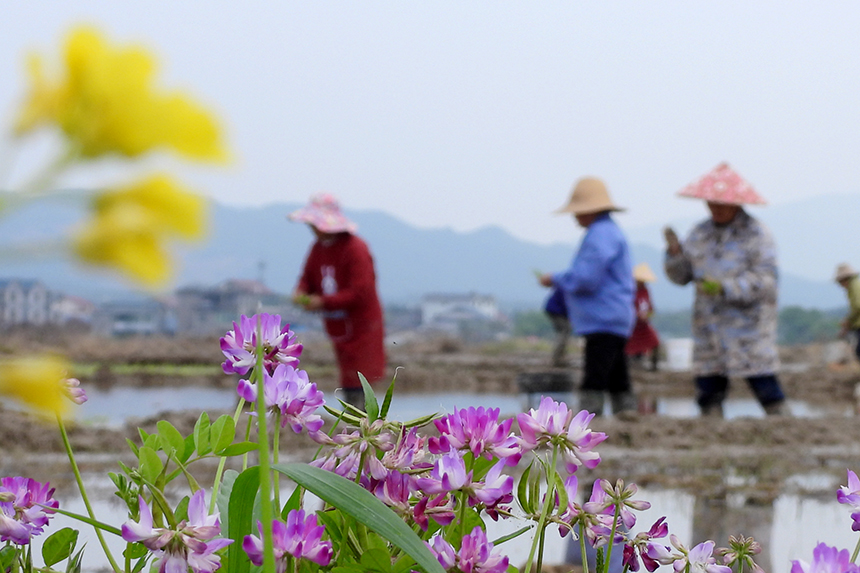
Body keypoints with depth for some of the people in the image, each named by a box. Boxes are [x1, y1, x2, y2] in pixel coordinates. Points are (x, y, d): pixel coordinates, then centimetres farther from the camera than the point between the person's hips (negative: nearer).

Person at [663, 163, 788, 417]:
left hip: (749, 328, -5)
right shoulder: (700, 234, 13)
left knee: (767, 390, -9)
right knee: (708, 394, 2)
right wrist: (675, 252, -7)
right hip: (708, 327, 5)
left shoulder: (756, 234, -4)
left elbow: (765, 281, -13)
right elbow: (681, 275, 13)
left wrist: (725, 288, -24)